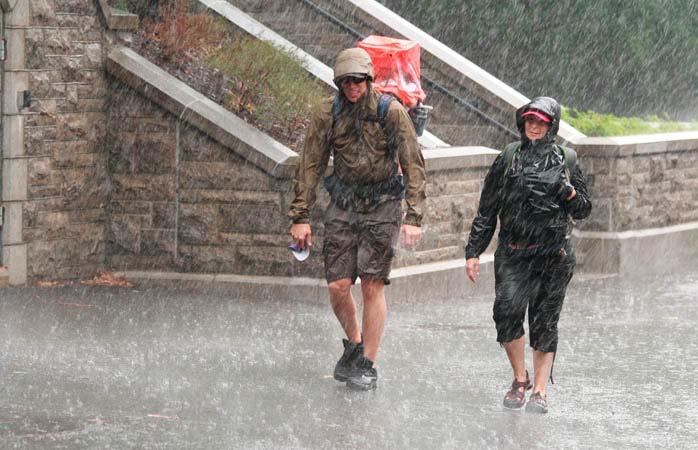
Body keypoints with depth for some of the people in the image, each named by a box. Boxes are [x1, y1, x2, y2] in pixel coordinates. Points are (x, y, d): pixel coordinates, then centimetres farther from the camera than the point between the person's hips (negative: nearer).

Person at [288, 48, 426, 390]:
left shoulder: (391, 112, -10)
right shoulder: (327, 114, -3)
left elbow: (413, 165, -7)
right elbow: (310, 166, 2)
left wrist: (414, 218, -13)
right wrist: (300, 217, 0)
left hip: (382, 207, -2)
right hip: (343, 206, 2)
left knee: (373, 286, -7)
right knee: (337, 286, -2)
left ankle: (368, 365, 2)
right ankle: (354, 344, 25)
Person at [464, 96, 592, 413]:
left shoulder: (566, 160, 8)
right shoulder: (508, 159, 8)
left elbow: (583, 210, 13)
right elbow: (486, 210, 11)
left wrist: (569, 193, -9)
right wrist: (473, 251, 7)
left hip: (554, 255, 0)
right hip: (513, 252, 0)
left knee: (544, 323, 2)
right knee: (507, 310, -18)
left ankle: (540, 390, 10)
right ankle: (520, 378, 1)